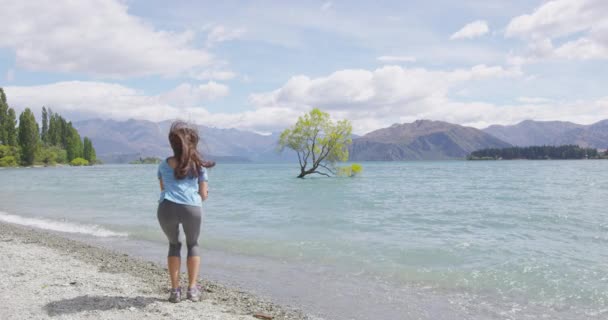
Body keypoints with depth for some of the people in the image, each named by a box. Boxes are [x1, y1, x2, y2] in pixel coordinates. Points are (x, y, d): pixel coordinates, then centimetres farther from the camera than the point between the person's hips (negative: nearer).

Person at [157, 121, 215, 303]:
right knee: (192, 244, 22)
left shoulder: (164, 165, 19)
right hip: (191, 208, -1)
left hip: (167, 208, 1)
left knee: (174, 244, 23)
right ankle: (192, 288, 14)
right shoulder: (199, 165, 16)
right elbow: (203, 195, 15)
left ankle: (175, 290, 18)